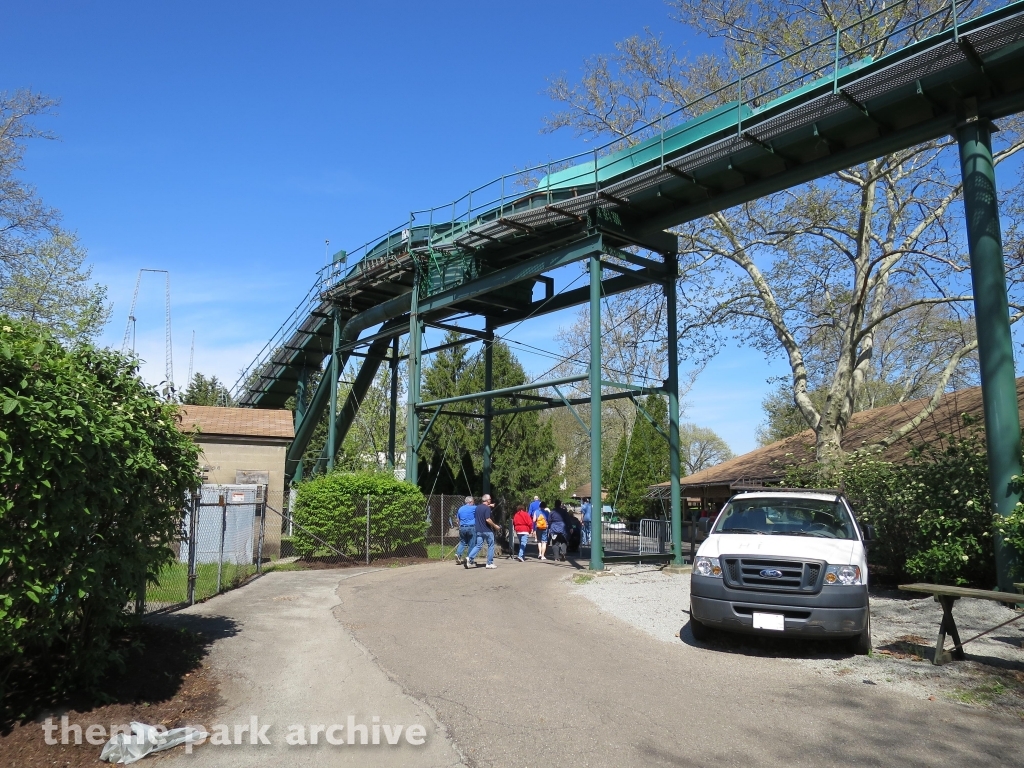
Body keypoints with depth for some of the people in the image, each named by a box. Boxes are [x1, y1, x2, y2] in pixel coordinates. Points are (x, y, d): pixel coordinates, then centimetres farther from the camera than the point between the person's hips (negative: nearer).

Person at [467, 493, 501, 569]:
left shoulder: (478, 507, 8)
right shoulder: (487, 508, -16)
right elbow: (488, 520, -23)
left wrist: (489, 505, 32)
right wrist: (495, 526, -12)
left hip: (479, 531, 6)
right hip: (487, 531, -6)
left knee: (478, 546, 7)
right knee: (491, 546, 8)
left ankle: (470, 558, -12)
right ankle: (490, 563, 11)